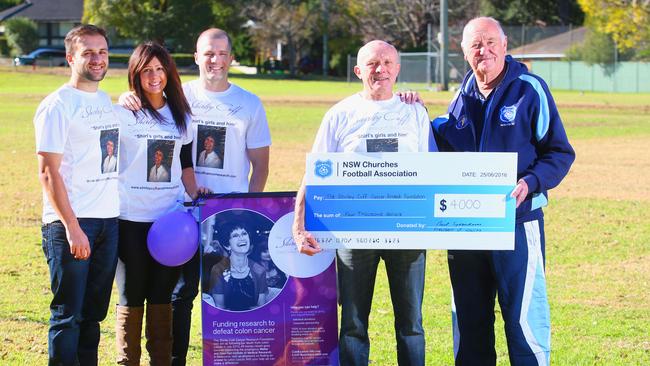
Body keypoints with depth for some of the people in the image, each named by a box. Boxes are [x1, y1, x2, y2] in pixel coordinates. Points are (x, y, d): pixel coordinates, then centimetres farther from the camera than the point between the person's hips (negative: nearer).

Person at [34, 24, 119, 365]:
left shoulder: (106, 101, 14)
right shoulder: (57, 105, -8)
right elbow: (48, 172, -13)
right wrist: (72, 227, -17)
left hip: (109, 221, 7)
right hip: (69, 223, -7)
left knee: (94, 313, 11)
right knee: (68, 314, -4)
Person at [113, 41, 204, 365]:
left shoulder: (181, 115, 12)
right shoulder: (122, 112, -1)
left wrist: (194, 193, 3)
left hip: (169, 217, 3)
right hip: (131, 218, -3)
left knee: (162, 295, 7)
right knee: (132, 296, 2)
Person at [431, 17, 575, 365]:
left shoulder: (529, 89, -4)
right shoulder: (463, 95, 10)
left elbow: (559, 153, -3)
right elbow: (443, 147, 22)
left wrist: (530, 183, -21)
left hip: (516, 222, -5)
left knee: (524, 317, -4)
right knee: (469, 320, 11)